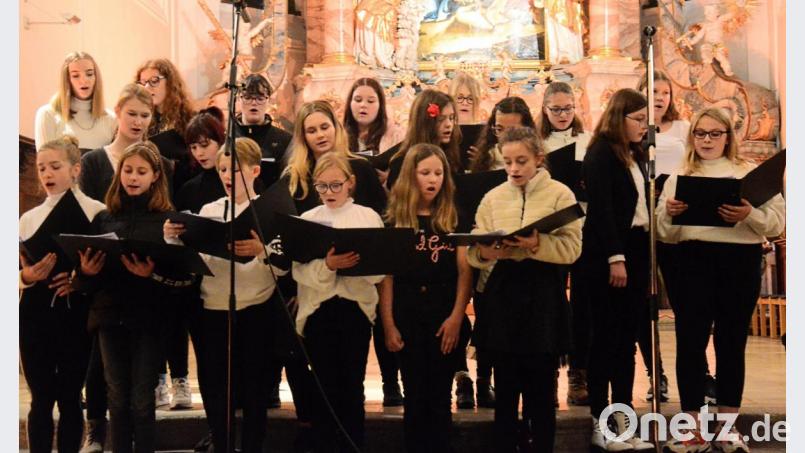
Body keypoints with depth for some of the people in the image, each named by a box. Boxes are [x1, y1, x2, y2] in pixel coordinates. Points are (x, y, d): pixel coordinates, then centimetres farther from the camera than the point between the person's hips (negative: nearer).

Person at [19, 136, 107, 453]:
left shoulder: (97, 213, -2)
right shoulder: (29, 218, 10)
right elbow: (14, 272, 8)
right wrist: (27, 276, -13)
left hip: (76, 312, -2)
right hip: (36, 313, 3)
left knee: (70, 398, 4)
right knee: (41, 398, 5)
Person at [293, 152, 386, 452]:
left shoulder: (369, 217, 2)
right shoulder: (307, 219, 3)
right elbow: (300, 271, -7)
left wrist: (359, 262, -23)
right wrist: (328, 266, -25)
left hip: (356, 307, 0)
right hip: (318, 309, 0)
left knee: (352, 386, 6)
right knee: (324, 387, 6)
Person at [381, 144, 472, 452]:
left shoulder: (454, 217, 5)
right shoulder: (395, 219, 3)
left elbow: (465, 270, 0)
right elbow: (386, 275, 1)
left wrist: (456, 317, -10)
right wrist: (388, 324, -6)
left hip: (446, 317, 0)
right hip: (408, 317, 0)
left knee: (440, 397, 5)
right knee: (415, 397, 7)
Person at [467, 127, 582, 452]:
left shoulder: (560, 194, -2)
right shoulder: (492, 198, 7)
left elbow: (571, 248, -11)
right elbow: (473, 252, 2)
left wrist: (536, 245, -27)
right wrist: (485, 254, -20)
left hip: (543, 294, -2)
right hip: (502, 293, 2)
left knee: (541, 389, 5)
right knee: (505, 388, 8)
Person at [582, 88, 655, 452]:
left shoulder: (634, 156, 16)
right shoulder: (601, 153, -7)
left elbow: (641, 203, 14)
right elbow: (601, 208, -15)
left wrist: (646, 258, 9)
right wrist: (615, 258, -20)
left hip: (636, 251, 8)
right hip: (608, 255, -8)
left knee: (627, 339, 8)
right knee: (606, 338, -2)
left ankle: (623, 422, 13)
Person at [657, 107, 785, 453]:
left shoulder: (750, 173, 10)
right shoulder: (679, 177, 14)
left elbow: (777, 221, 1)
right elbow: (665, 233, 9)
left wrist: (749, 215, -18)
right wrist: (669, 213, -12)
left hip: (740, 262, -1)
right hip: (692, 262, 1)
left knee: (732, 343, 5)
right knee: (690, 343, -3)